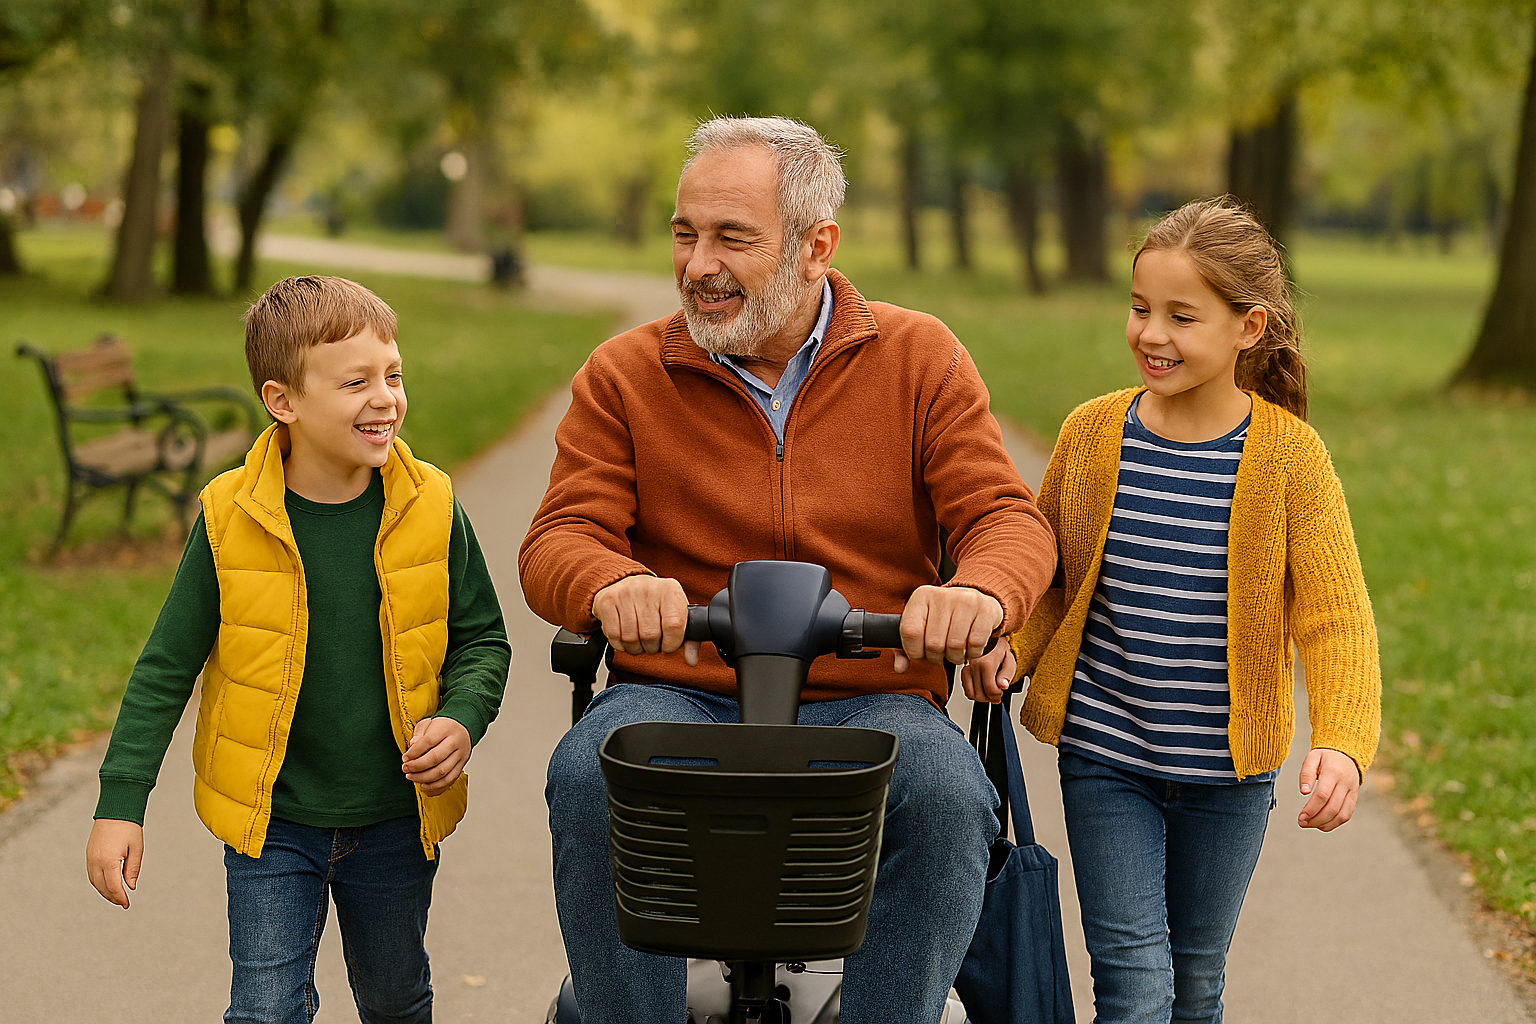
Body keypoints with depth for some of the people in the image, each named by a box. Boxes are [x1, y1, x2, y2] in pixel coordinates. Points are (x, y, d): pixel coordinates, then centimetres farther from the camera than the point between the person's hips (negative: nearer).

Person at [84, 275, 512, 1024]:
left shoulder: (431, 508, -9)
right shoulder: (231, 519, -13)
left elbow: (483, 638, 4)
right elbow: (166, 668, -5)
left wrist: (462, 719, -16)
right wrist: (120, 803, -8)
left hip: (396, 820, 2)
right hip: (269, 821, -2)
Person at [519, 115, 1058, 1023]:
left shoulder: (920, 358, 6)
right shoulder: (624, 376, 6)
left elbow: (1009, 518, -3)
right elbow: (557, 542, -3)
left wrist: (980, 593, -29)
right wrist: (614, 585, -29)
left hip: (870, 699, 0)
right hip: (678, 693, 1)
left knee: (949, 795, -33)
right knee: (590, 778, -32)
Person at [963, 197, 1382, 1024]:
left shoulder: (1288, 455, -11)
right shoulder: (1092, 433, -4)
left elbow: (1335, 620, -13)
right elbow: (1050, 573, 9)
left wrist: (1341, 745, -29)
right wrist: (1012, 646, -11)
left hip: (1226, 770, 0)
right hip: (1101, 756, 0)